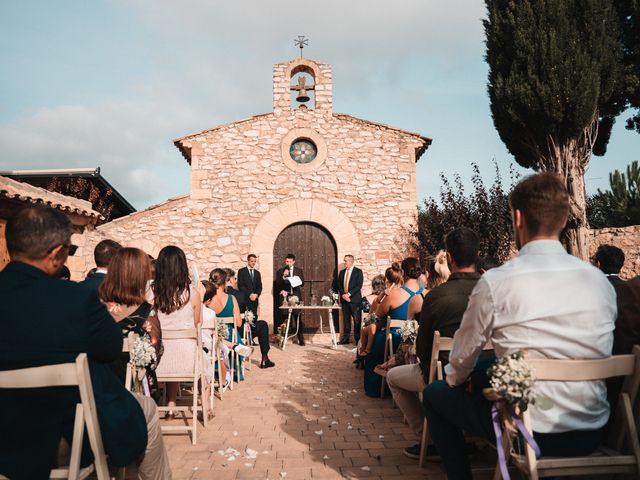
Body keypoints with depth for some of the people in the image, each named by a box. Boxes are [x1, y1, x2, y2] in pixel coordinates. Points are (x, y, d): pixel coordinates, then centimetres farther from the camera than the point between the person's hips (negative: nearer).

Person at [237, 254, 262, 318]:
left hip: (255, 299, 4)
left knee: (254, 317, -2)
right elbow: (240, 285, -6)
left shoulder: (257, 273, 17)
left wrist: (256, 294, -6)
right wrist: (249, 294, -12)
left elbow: (260, 286, 13)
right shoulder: (241, 271, 2)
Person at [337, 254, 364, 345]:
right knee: (346, 320, 8)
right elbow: (339, 285, 12)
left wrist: (349, 294, -15)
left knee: (357, 320, -3)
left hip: (355, 299, -5)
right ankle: (345, 338, 14)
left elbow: (359, 285, -9)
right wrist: (343, 295, -5)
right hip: (344, 299, 5)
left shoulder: (358, 271, -1)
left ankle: (358, 339, 3)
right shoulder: (342, 272, 14)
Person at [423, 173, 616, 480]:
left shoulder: (496, 282, -18)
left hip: (530, 434, -5)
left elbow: (463, 356, -5)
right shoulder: (601, 281, -2)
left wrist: (456, 380, 18)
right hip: (592, 434, 6)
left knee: (435, 394, 16)